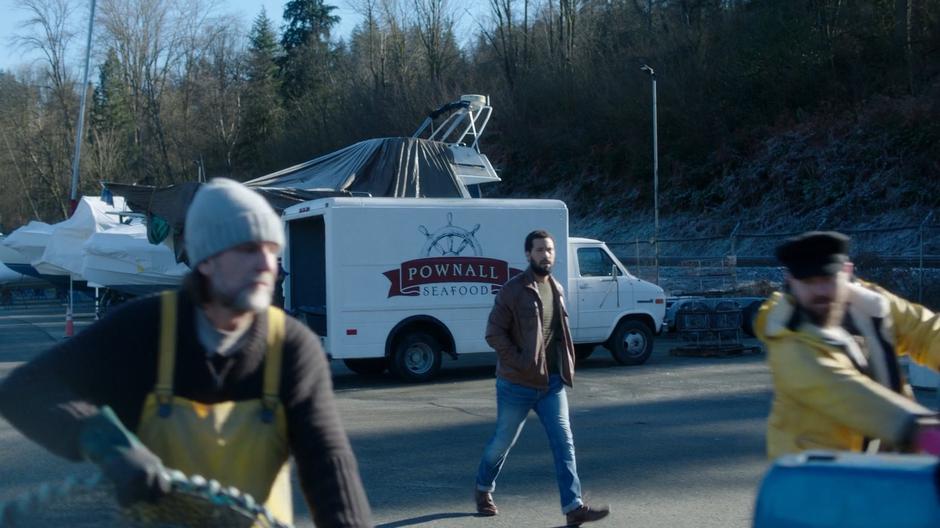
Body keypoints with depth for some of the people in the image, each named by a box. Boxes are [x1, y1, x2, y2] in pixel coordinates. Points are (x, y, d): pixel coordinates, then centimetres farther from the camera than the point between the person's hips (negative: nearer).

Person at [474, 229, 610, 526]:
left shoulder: (556, 289, 9)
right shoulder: (513, 290, -12)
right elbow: (494, 333, -14)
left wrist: (565, 366, 7)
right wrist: (520, 362, -20)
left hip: (552, 382, 5)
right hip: (517, 384, -5)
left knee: (564, 443, -4)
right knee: (503, 441, 10)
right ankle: (484, 489, 34)